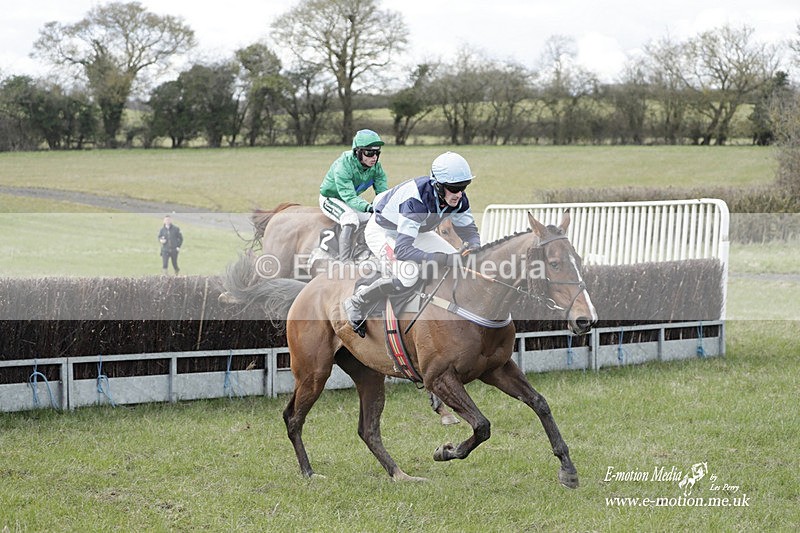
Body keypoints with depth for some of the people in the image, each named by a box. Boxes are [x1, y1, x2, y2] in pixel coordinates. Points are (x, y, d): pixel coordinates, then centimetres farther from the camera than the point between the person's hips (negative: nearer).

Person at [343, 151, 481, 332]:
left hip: (416, 231, 8)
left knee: (460, 262, -6)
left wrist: (473, 245, -30)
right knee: (408, 274, -32)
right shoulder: (415, 200, -41)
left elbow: (469, 231, -4)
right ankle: (356, 303, -12)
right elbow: (401, 249, -47)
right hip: (382, 232, -8)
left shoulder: (458, 200, -20)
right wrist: (441, 259, -56)